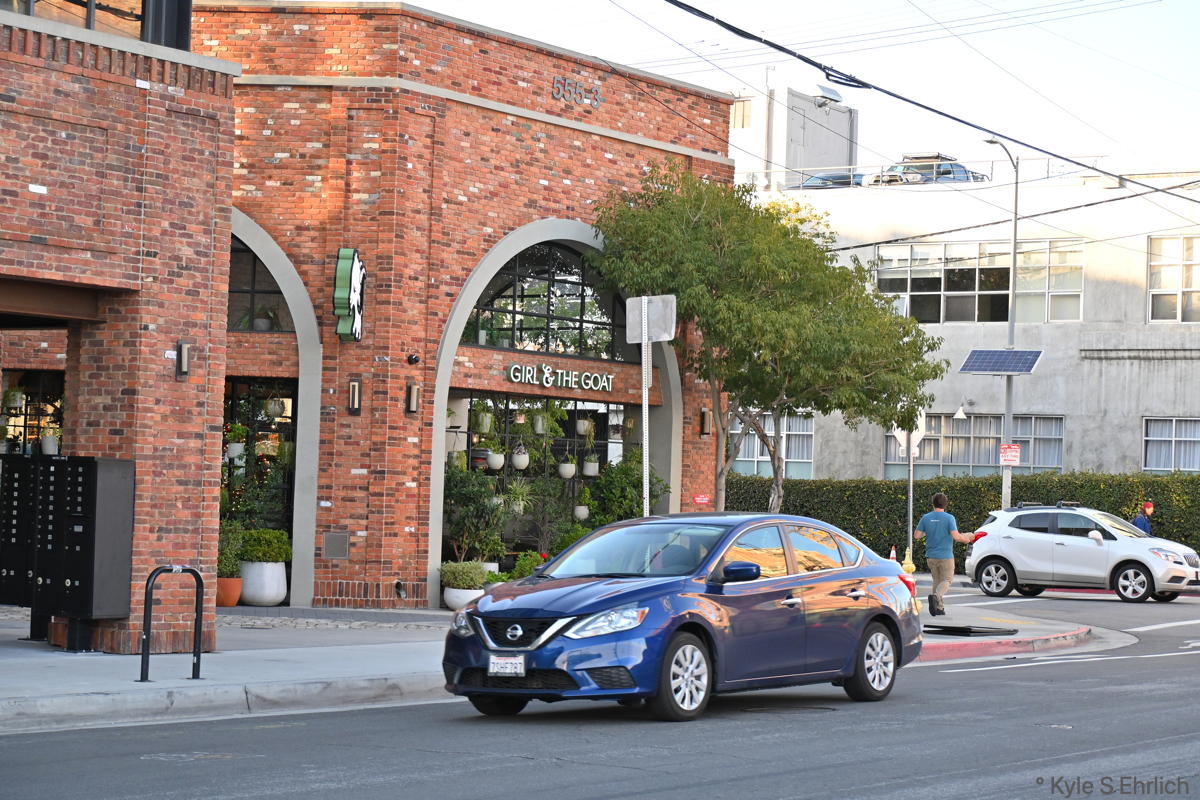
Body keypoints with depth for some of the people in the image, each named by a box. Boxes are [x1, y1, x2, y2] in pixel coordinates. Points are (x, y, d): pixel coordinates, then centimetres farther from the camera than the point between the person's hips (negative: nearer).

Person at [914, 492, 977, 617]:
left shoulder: (926, 518, 0)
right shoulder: (949, 518, -11)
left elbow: (916, 535, 0)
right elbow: (956, 536, -18)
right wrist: (967, 538, 1)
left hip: (931, 556, 4)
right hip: (945, 555, -4)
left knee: (937, 580, 16)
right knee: (946, 580, 5)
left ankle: (939, 608, 14)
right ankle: (936, 596, -24)